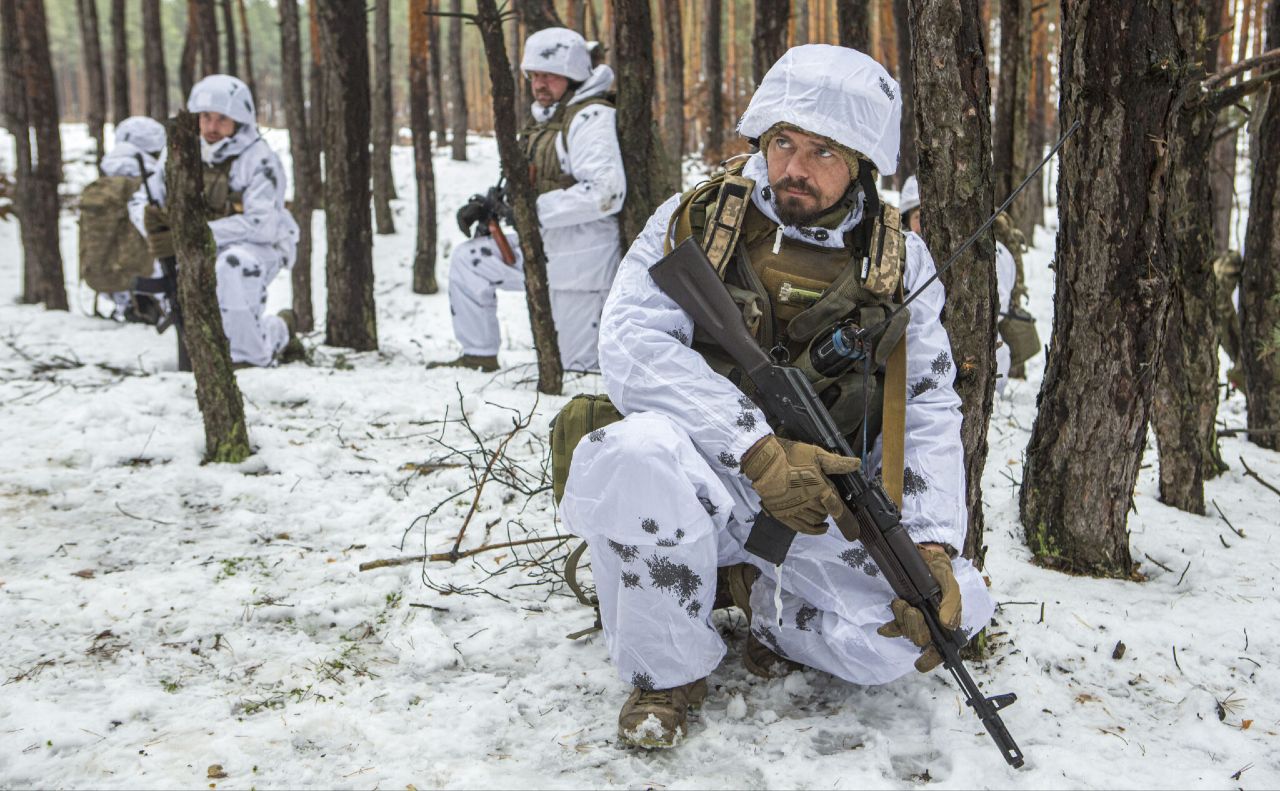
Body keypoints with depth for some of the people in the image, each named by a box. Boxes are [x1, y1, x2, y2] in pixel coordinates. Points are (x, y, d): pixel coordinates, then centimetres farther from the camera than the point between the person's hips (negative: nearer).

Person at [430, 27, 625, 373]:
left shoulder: (591, 117, -16)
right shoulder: (546, 120, 15)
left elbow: (606, 193, -28)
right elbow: (530, 184, 20)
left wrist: (536, 209, -25)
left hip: (581, 257, -9)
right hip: (544, 245, 9)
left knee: (578, 368, -2)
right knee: (467, 259, 5)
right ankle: (479, 358, 12)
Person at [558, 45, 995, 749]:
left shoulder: (897, 261, 3)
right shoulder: (697, 221, -5)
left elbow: (928, 407, 2)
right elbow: (633, 345, -18)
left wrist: (932, 547, -13)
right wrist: (758, 449, -29)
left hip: (825, 499, 3)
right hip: (703, 481, -2)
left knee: (957, 611, -18)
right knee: (638, 447, -37)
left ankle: (771, 605, 12)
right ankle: (668, 669, -11)